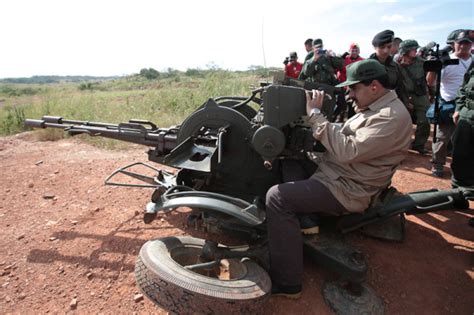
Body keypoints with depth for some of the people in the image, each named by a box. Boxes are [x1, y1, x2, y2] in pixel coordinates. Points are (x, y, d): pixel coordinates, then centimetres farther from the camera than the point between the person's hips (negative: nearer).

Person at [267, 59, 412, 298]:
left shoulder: (392, 117, -20)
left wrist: (315, 115, -23)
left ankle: (287, 283, -12)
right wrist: (316, 115, 3)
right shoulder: (374, 108, 13)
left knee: (277, 197, -23)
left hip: (347, 188, -11)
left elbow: (347, 151, -29)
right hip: (332, 170, 11)